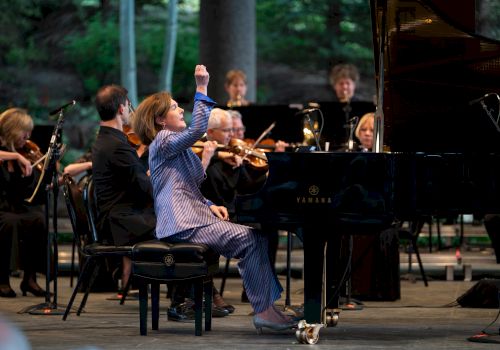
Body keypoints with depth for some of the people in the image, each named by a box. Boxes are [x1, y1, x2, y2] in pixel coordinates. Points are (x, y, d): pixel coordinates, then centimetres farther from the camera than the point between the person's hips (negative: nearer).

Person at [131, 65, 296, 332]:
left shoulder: (181, 149, 26)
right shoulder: (162, 142, -4)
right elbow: (197, 129, -22)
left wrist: (210, 206, 5)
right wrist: (202, 89, -21)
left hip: (195, 215, 10)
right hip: (182, 224, -10)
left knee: (258, 237, -4)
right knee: (247, 241, -21)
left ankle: (268, 302, -10)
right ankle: (263, 310, -19)